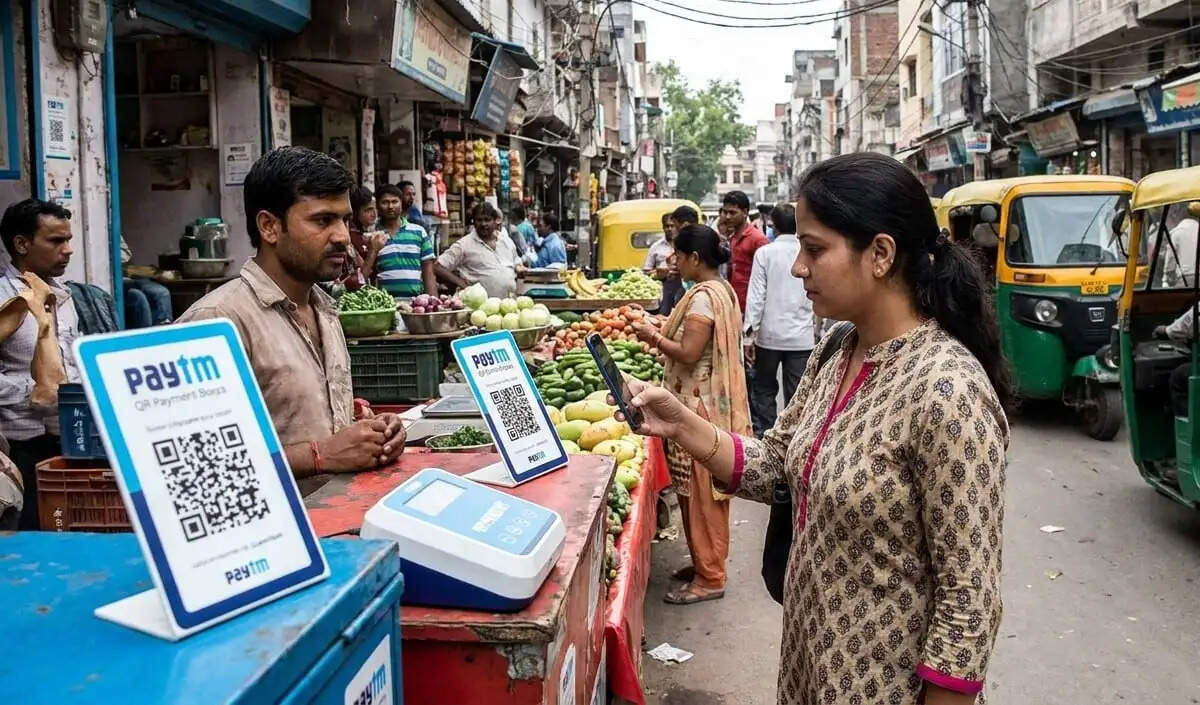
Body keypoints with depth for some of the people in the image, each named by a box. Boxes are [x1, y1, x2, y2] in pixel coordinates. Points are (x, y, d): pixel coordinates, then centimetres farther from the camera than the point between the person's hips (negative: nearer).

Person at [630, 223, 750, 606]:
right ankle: (706, 563, 29)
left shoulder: (703, 297, -19)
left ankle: (709, 578, 9)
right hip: (715, 400, 10)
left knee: (700, 492, -1)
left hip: (701, 408, -10)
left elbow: (689, 354, -23)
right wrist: (663, 331, 12)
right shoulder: (723, 290, 11)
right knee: (706, 492, 18)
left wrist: (653, 337, -9)